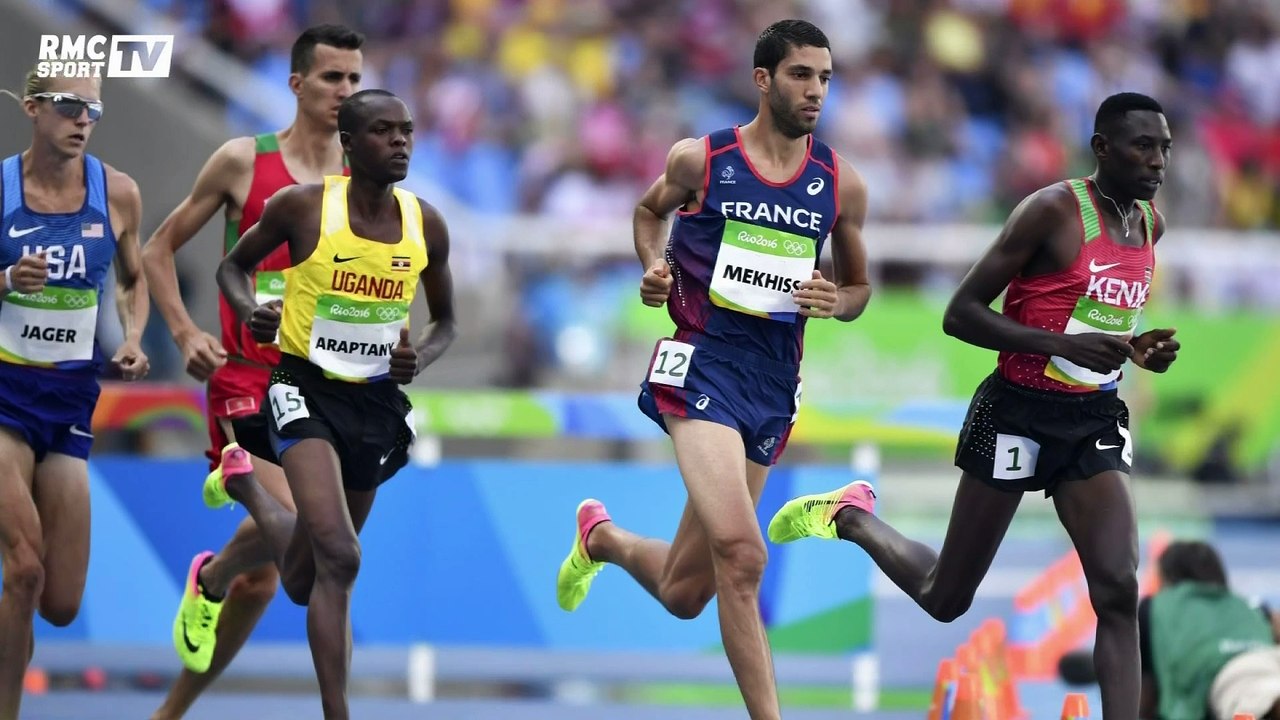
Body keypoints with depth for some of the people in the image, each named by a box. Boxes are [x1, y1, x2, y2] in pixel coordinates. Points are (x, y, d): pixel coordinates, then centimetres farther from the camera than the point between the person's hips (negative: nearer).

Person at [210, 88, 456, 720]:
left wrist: (421, 357, -9)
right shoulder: (302, 207, -11)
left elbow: (445, 322, 13)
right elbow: (233, 267, 5)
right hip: (307, 389, -4)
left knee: (303, 583, 18)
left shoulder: (426, 226, -2)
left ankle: (242, 480, 48)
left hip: (377, 401, 5)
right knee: (339, 558, -26)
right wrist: (250, 311, -17)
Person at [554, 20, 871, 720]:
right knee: (741, 554, -26)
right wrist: (654, 268, 1)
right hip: (702, 364, -4)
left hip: (772, 384, 4)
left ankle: (602, 537, 44)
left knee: (684, 594, 12)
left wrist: (837, 302, -5)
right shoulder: (699, 160, -1)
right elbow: (648, 210, 21)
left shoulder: (841, 183, 5)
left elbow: (860, 286, 18)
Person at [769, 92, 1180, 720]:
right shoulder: (1053, 211, -16)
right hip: (1017, 415, -5)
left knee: (1119, 593, -13)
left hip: (1093, 424, 5)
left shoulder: (1150, 223, 6)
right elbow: (960, 314, -17)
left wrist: (1137, 350, 3)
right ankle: (848, 516, 36)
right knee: (945, 599, 9)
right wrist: (1066, 345, -28)